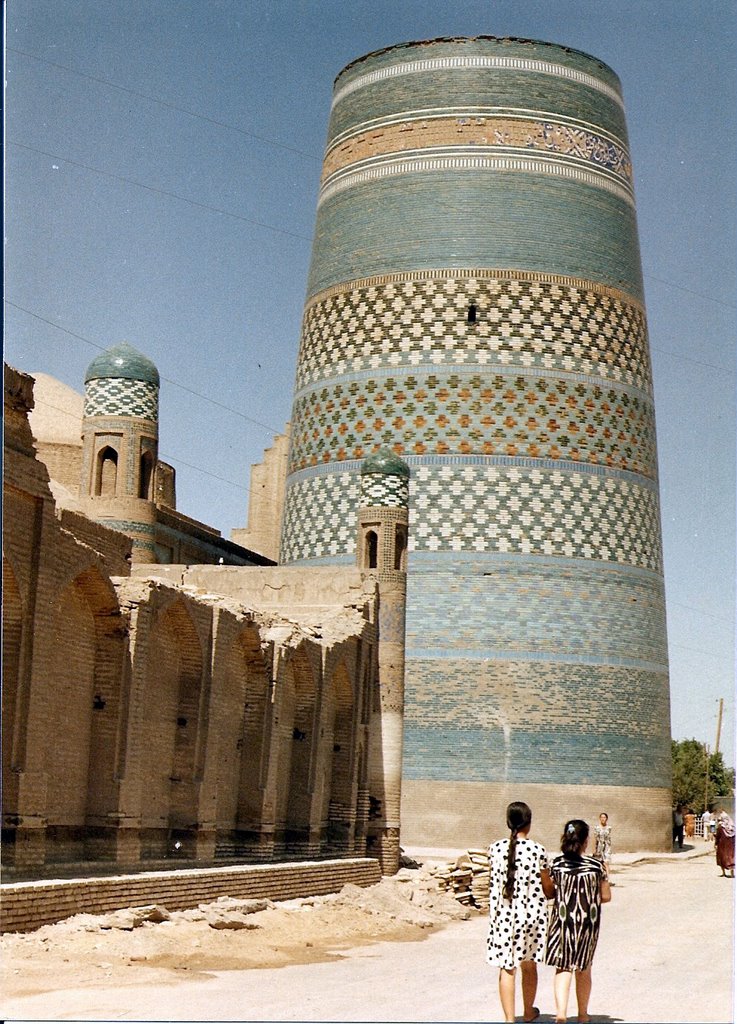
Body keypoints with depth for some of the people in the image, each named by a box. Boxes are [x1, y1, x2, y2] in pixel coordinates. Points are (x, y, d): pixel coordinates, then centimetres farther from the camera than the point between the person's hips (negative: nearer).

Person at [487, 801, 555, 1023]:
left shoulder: (495, 848, -5)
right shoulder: (537, 850, -11)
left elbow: (493, 883, 4)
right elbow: (548, 888, -3)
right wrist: (553, 895, 19)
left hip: (503, 914, 1)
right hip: (531, 914, 0)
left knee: (507, 968, 6)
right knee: (529, 965, 18)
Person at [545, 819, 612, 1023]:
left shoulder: (555, 865, -8)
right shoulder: (596, 866, -9)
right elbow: (606, 896, -3)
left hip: (562, 920, 0)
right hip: (588, 922, 1)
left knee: (563, 968, 5)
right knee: (584, 969, 17)